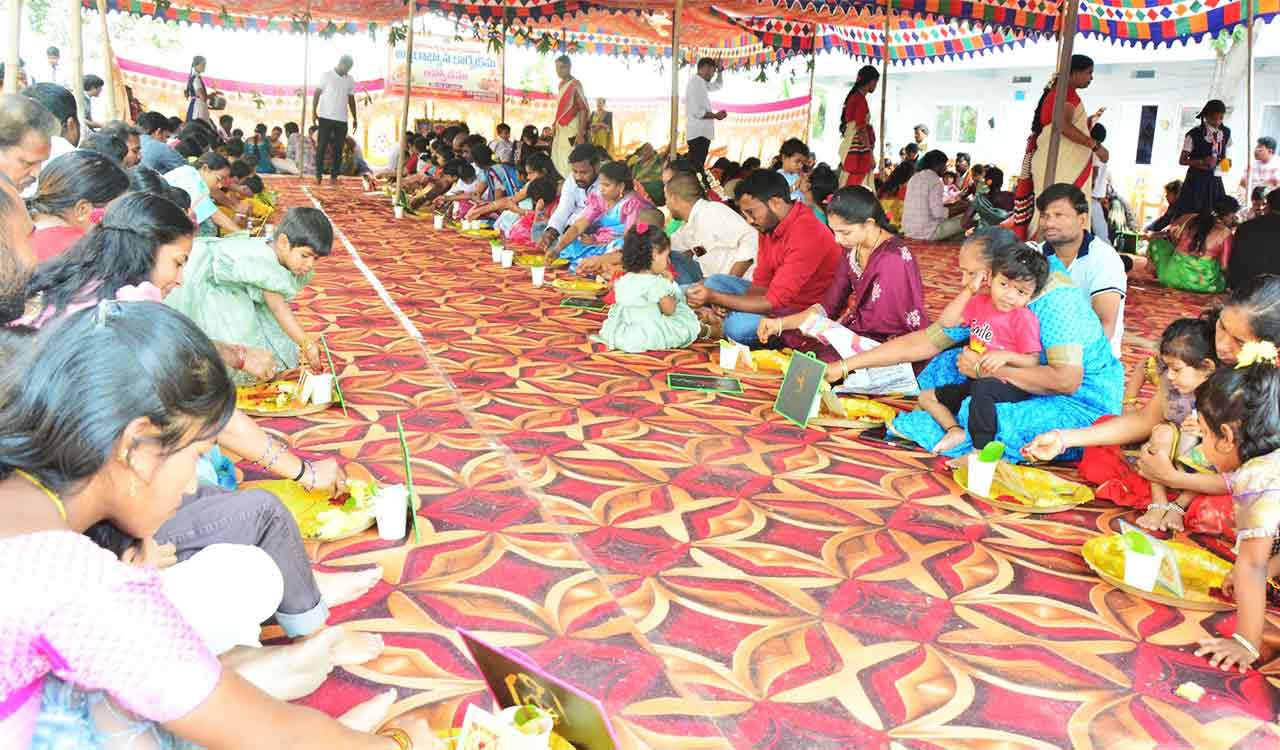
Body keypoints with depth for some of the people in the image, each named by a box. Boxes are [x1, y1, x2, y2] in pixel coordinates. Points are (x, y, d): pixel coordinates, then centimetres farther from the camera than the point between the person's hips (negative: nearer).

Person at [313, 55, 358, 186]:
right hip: (325, 117, -4)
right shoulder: (326, 75, -2)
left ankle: (334, 176, 9)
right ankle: (318, 175, 1)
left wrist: (355, 118, 12)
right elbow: (317, 94, -2)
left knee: (338, 149, 3)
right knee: (321, 147, -4)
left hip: (342, 120, 4)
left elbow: (351, 100, 15)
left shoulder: (350, 80, 9)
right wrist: (314, 112, -10)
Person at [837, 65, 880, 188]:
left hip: (849, 149, 10)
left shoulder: (853, 97, 14)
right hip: (858, 151, -10)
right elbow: (861, 129, -17)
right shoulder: (860, 100, -14)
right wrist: (870, 154, -14)